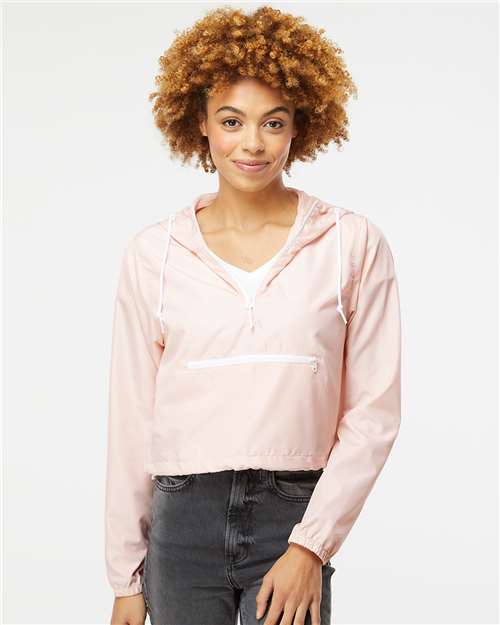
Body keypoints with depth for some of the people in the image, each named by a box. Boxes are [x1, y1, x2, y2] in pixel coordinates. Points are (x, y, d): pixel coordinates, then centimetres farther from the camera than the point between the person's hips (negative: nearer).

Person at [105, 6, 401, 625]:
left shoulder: (354, 244, -2)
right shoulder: (152, 253, 2)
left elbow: (373, 412, -2)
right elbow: (132, 419, 5)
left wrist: (311, 545, -9)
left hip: (294, 519, -1)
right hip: (183, 526, 2)